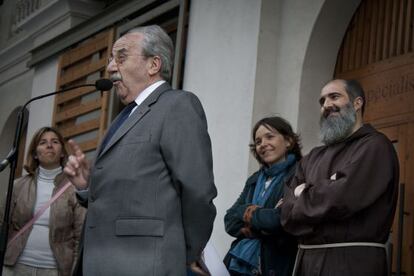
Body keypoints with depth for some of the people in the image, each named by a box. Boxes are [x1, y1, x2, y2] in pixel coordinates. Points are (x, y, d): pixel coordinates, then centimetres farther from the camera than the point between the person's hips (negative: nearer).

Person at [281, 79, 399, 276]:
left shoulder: (375, 146, -5)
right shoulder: (313, 158, 15)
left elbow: (342, 198, -17)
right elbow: (287, 214, 6)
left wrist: (304, 196, 1)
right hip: (306, 260, 6)